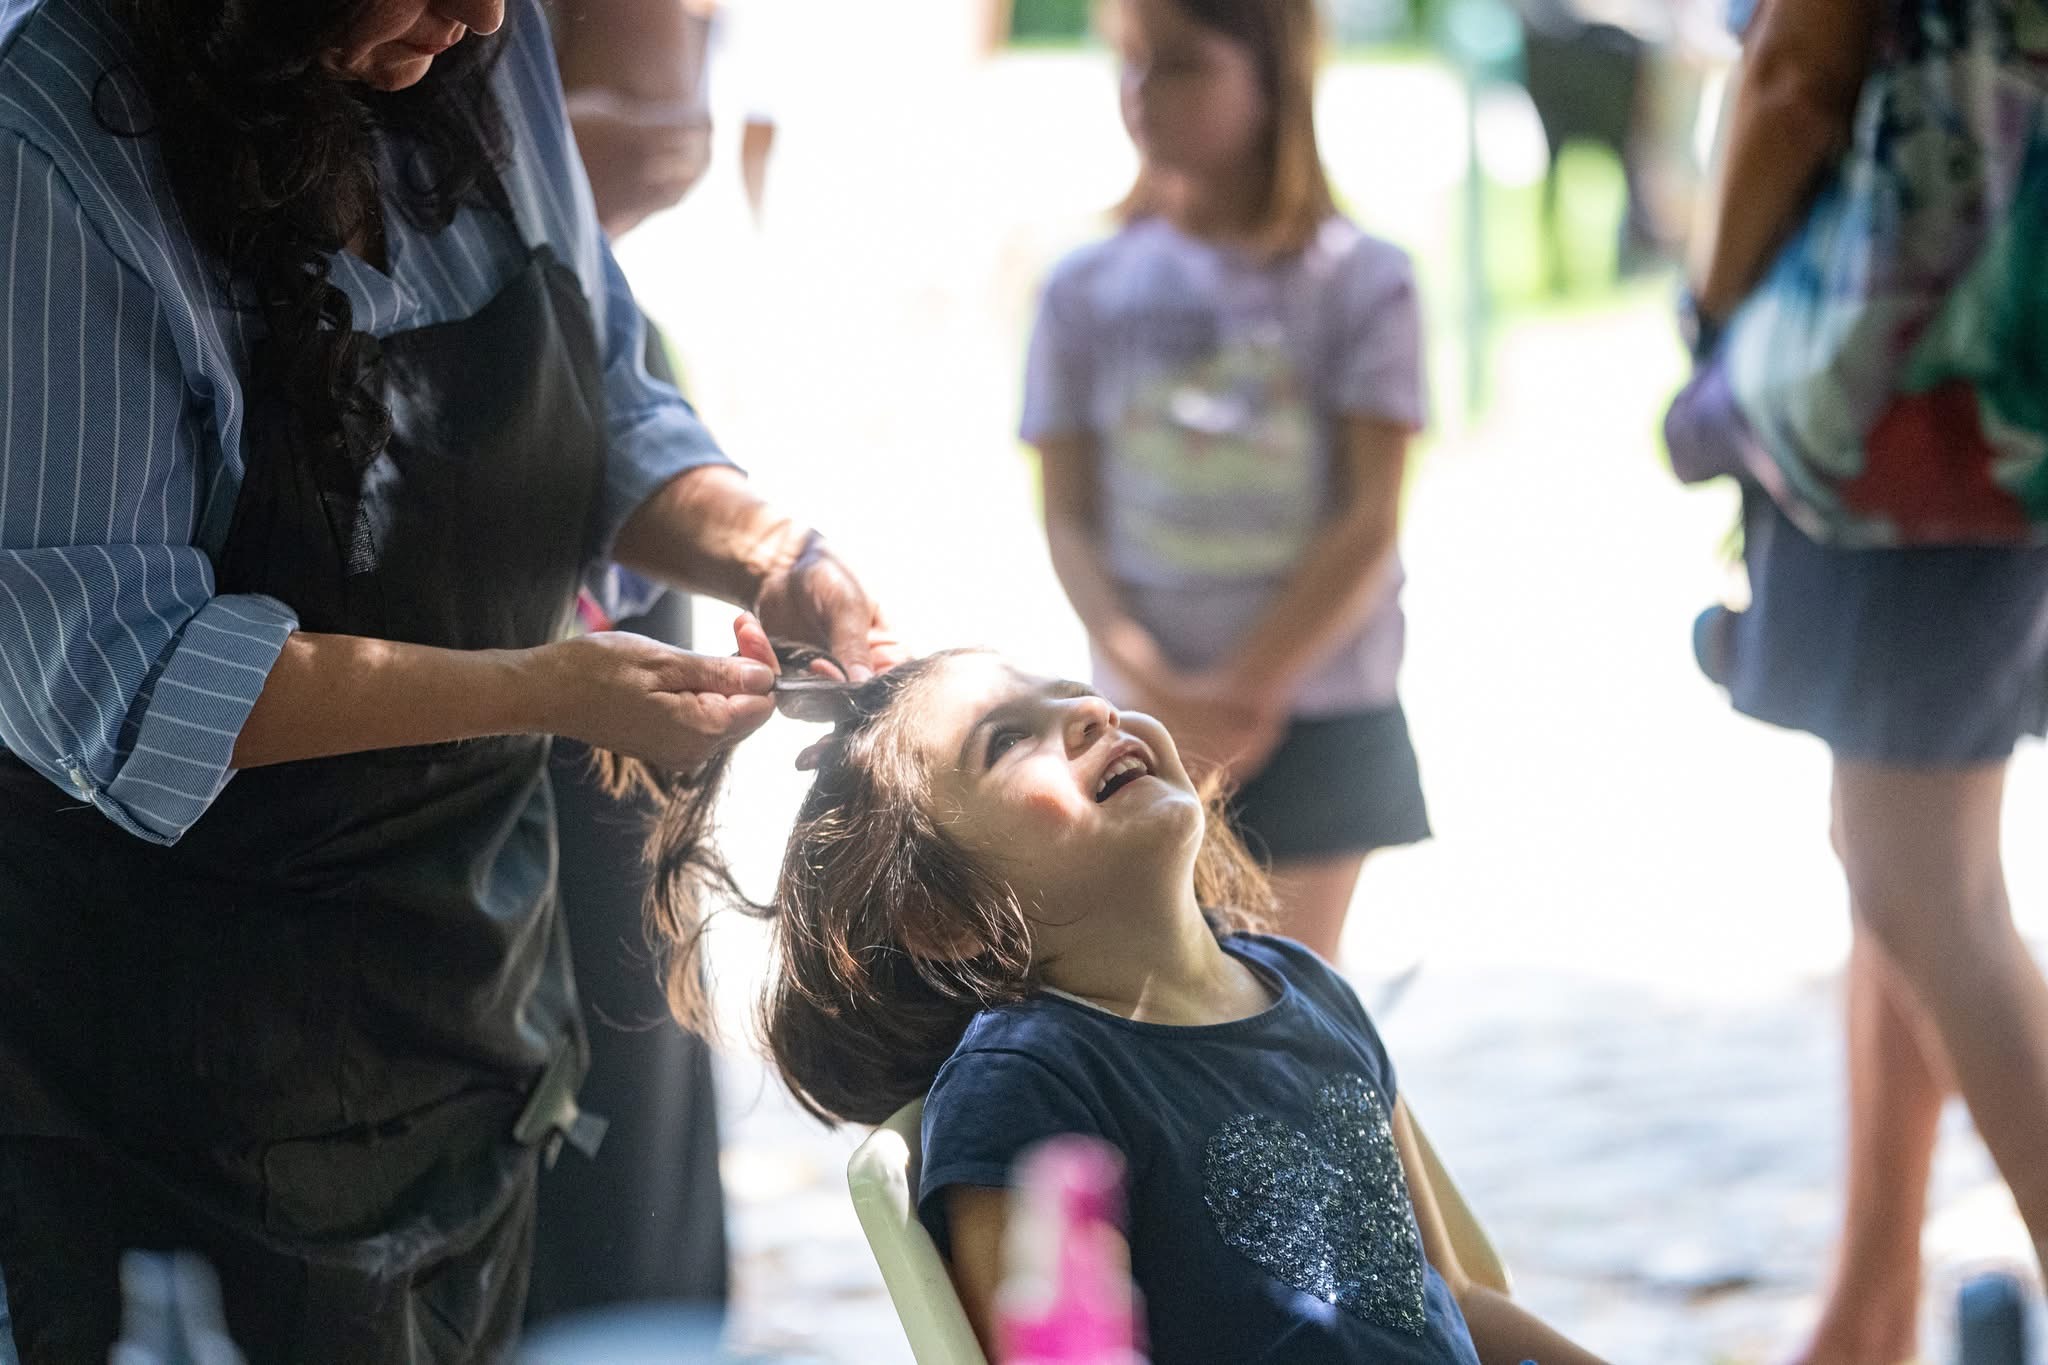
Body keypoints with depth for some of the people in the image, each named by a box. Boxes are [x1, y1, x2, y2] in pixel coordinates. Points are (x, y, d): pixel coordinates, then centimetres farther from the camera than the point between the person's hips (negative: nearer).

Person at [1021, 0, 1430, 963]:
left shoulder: (1362, 285, -4)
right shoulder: (1088, 290, 2)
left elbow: (1370, 524, -8)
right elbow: (1069, 518, -1)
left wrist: (1248, 690, -14)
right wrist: (1156, 690, -15)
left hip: (1318, 712, -1)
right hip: (1149, 719, 1)